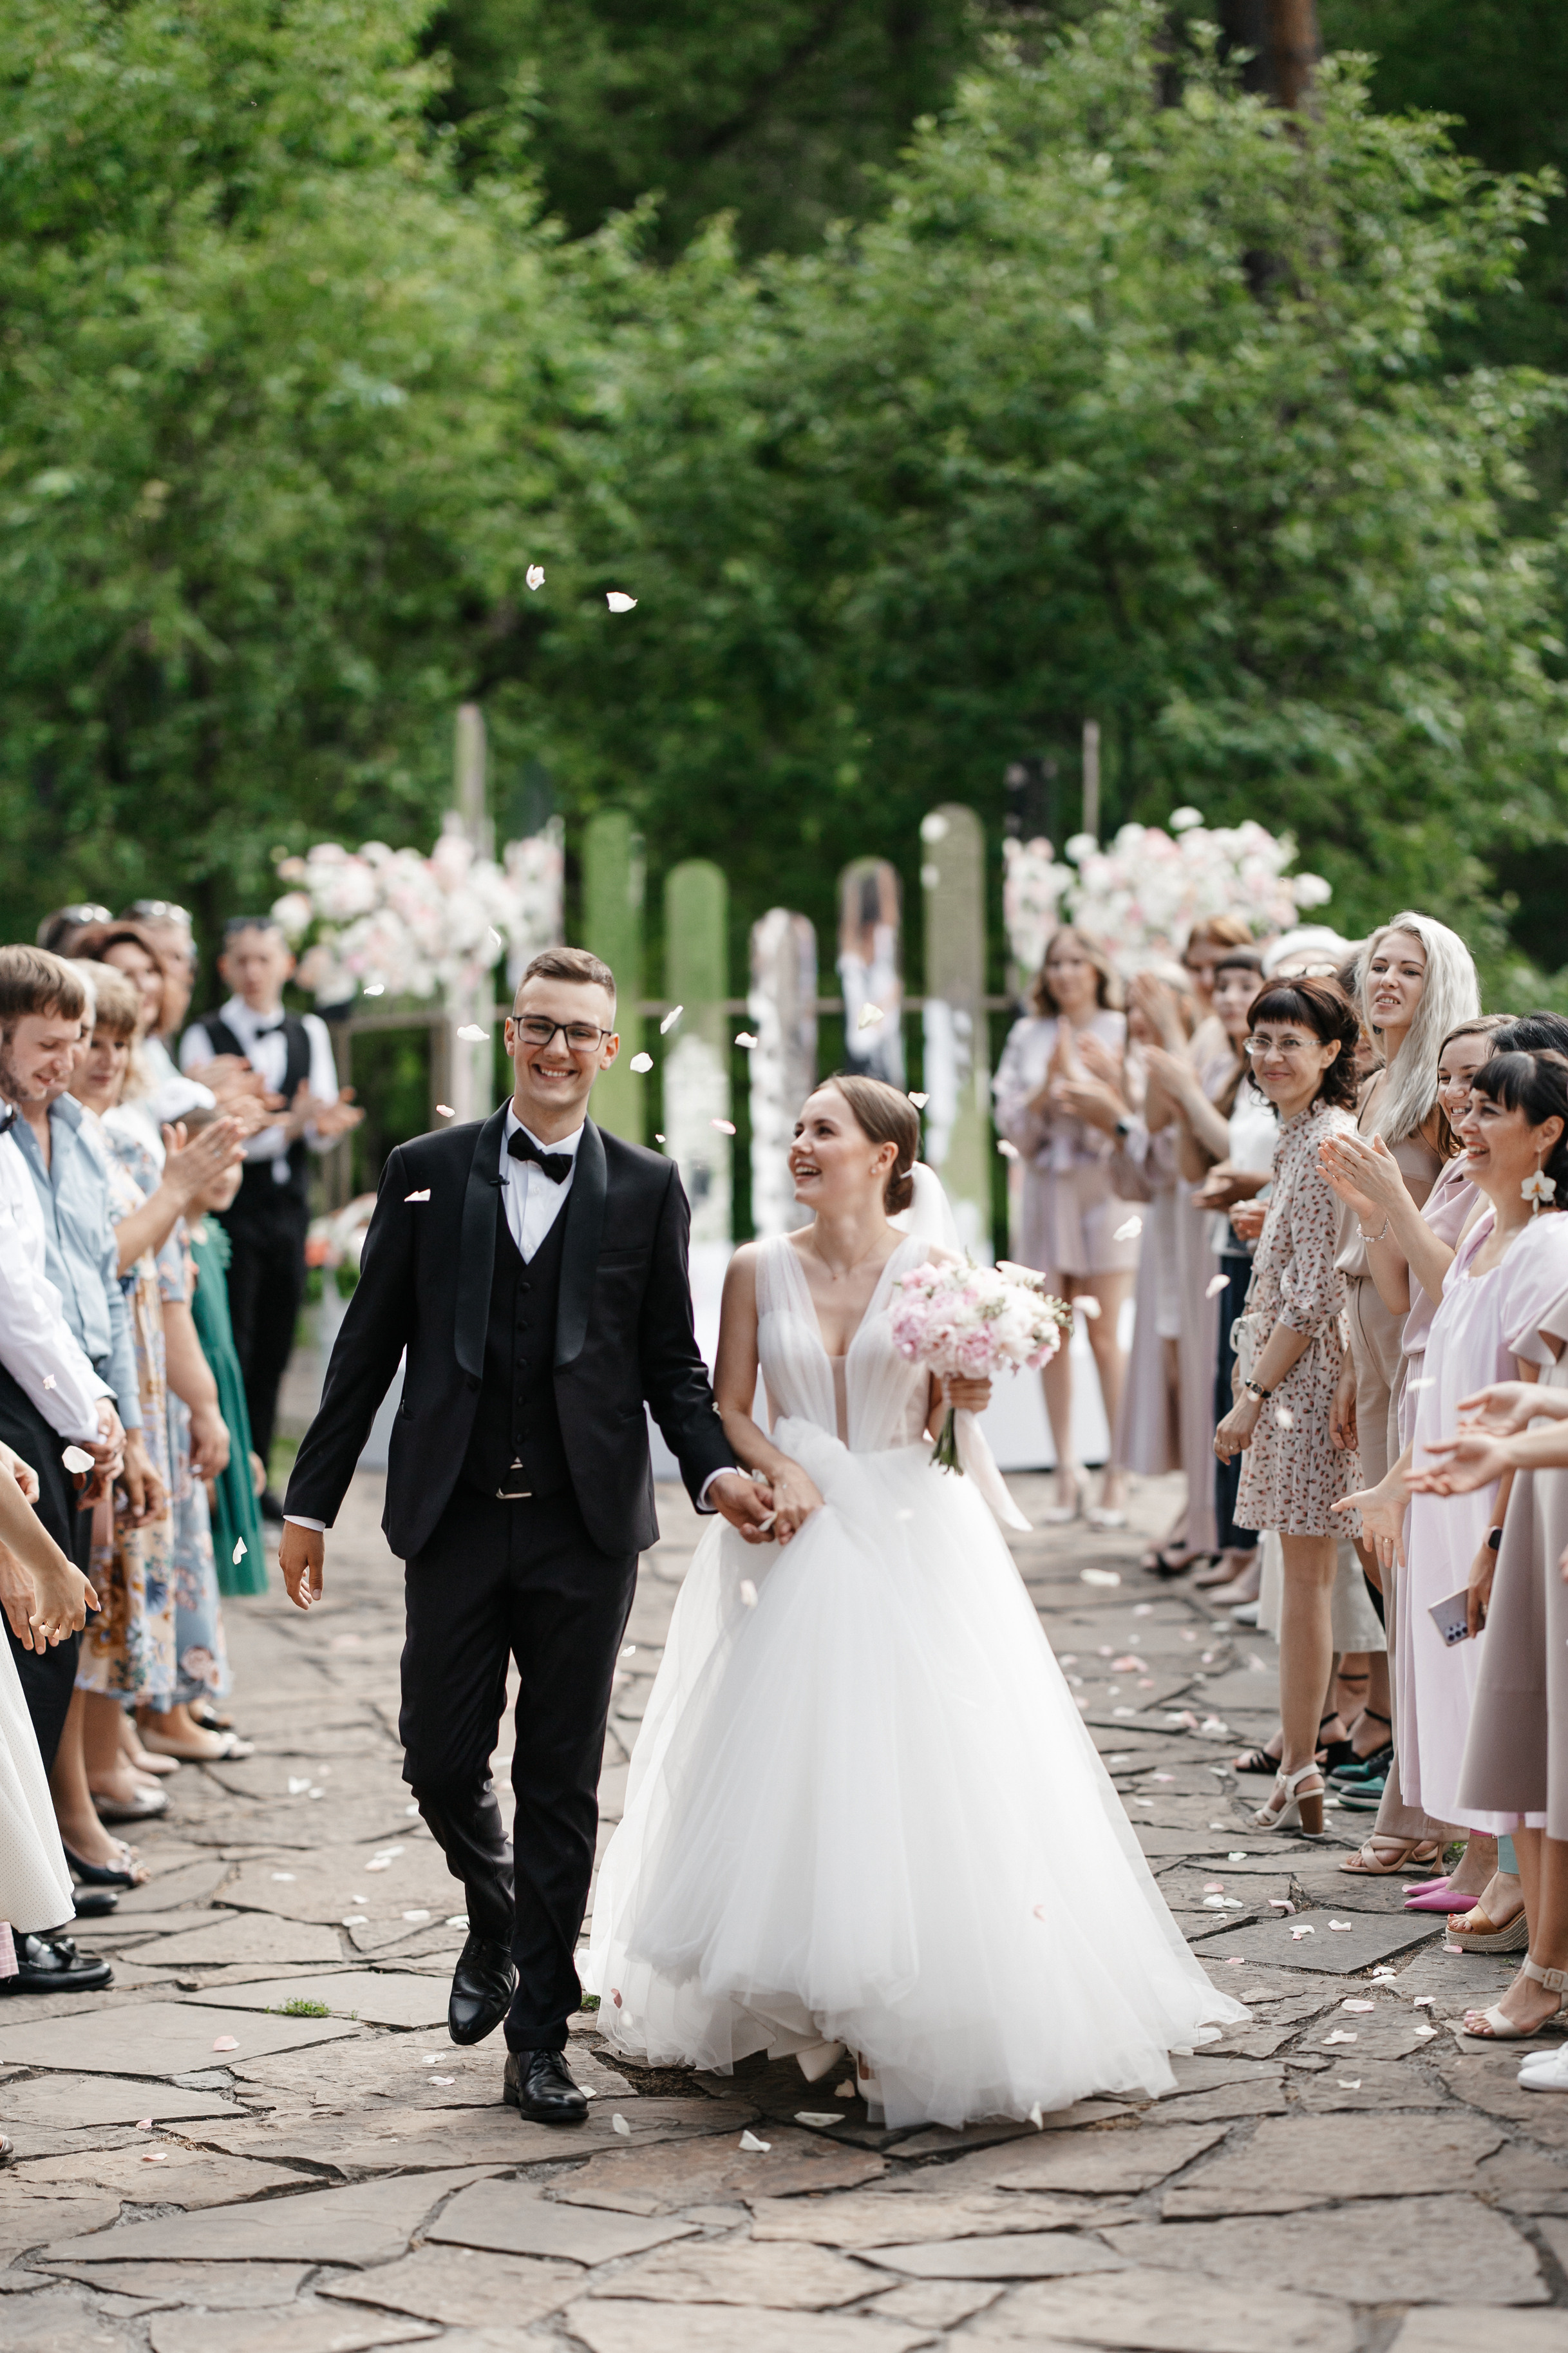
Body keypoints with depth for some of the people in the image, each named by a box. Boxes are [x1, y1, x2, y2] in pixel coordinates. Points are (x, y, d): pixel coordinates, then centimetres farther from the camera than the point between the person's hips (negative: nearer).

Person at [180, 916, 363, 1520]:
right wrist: (293, 1122, -28)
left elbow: (323, 1131, 2)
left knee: (274, 1351, 10)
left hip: (288, 1206, 5)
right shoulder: (205, 1038, -6)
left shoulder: (309, 1033, 9)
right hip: (230, 1207, -5)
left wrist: (323, 1121, -22)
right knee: (231, 1350, -6)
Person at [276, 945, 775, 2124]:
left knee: (563, 1785, 3)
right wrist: (311, 1500, 4)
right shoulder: (426, 1172, 4)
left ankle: (540, 2035, 13)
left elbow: (673, 1361, 7)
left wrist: (715, 1468, -10)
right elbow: (368, 1348, 5)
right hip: (456, 1521, 1)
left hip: (586, 1527, -1)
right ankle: (498, 1928, 35)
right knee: (442, 1763, 3)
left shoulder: (648, 1189, 4)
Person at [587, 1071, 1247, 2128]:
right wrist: (781, 1470, -12)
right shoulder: (759, 1270, 3)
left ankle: (928, 2018, 1)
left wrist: (970, 1394, -16)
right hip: (801, 1535, 2)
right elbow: (728, 1410, 5)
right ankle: (799, 1997, 14)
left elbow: (945, 1411, 5)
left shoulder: (931, 1267, -2)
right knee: (791, 1764, 1)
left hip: (912, 1537, -2)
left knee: (928, 1757, -6)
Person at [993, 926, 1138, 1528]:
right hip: (1047, 1190, 3)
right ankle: (1066, 1477, 7)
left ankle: (1117, 1477, -2)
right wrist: (1050, 1083, -10)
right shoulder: (1029, 1037, 11)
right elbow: (1013, 1123, 5)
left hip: (1105, 1190, -3)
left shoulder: (1121, 1032, 3)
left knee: (1105, 1336, -6)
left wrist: (1110, 1077, -17)